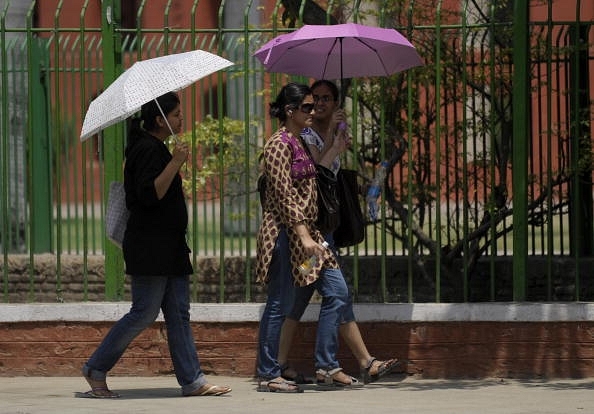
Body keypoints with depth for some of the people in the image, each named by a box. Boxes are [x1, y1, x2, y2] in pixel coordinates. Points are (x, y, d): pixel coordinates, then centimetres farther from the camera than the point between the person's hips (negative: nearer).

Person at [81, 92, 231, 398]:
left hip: (169, 247, 10)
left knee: (179, 313, 6)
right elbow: (150, 194, -25)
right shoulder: (147, 149, -14)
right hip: (149, 246, -10)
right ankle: (95, 370, 2)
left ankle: (192, 380, 5)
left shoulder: (156, 148, 18)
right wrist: (175, 163, -26)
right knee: (144, 312, -8)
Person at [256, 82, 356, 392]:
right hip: (284, 232, -10)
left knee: (337, 291, 5)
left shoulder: (299, 143, 16)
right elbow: (284, 195, -20)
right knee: (280, 304, -5)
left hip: (305, 232, 10)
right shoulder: (279, 144, -12)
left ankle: (327, 366, 10)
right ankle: (267, 376, 1)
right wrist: (304, 236, -25)